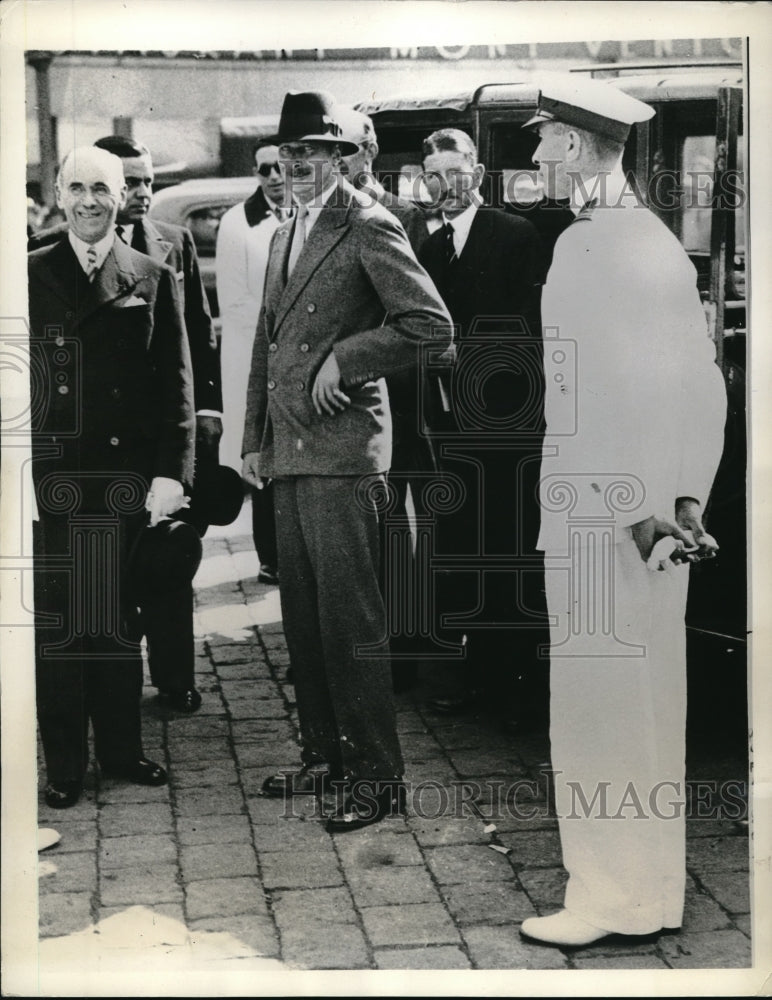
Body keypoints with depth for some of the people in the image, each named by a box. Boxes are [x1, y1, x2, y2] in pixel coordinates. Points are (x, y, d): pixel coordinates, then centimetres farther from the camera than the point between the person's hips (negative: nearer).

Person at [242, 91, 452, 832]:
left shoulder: (367, 227, -6)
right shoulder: (283, 237, 20)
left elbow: (430, 324, -15)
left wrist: (342, 357, -14)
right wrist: (254, 438, 19)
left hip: (343, 451, -8)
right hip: (289, 455, 8)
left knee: (349, 619, -5)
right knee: (302, 617, 13)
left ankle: (379, 777, 4)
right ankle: (324, 753, 25)